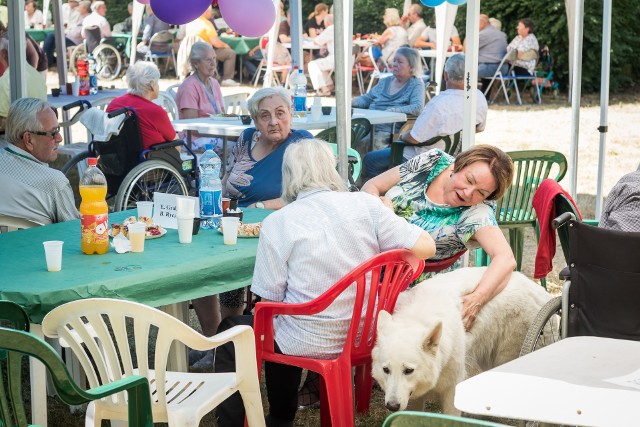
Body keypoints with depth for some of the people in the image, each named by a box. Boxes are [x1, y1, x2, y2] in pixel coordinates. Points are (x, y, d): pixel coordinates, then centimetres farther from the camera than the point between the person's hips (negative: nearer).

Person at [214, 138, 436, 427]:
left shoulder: (277, 223, -13)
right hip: (363, 336, 5)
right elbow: (425, 247, -8)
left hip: (309, 344, -5)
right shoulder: (365, 204, -6)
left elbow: (270, 299, -12)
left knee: (230, 331, 23)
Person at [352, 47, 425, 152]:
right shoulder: (385, 81, 25)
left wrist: (393, 111, -24)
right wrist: (352, 102, 8)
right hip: (368, 125, 6)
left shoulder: (416, 85, 4)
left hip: (388, 130, -6)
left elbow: (418, 108, -13)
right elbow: (367, 99, 30)